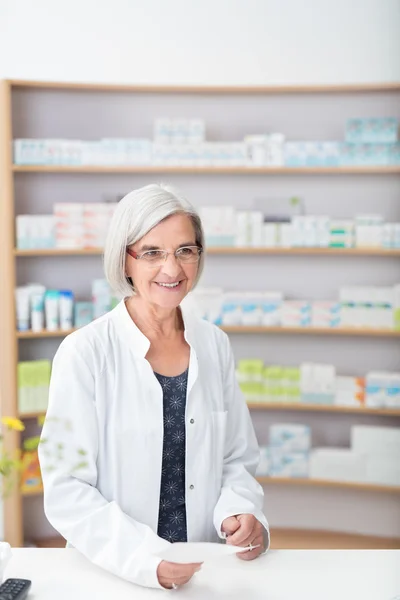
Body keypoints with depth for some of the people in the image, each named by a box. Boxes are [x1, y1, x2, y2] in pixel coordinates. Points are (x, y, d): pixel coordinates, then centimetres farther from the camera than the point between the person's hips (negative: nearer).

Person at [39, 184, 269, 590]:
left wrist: (242, 514, -6)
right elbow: (66, 490, -9)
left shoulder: (215, 344, 5)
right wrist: (145, 559, -20)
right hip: (115, 576, -3)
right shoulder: (84, 353, -8)